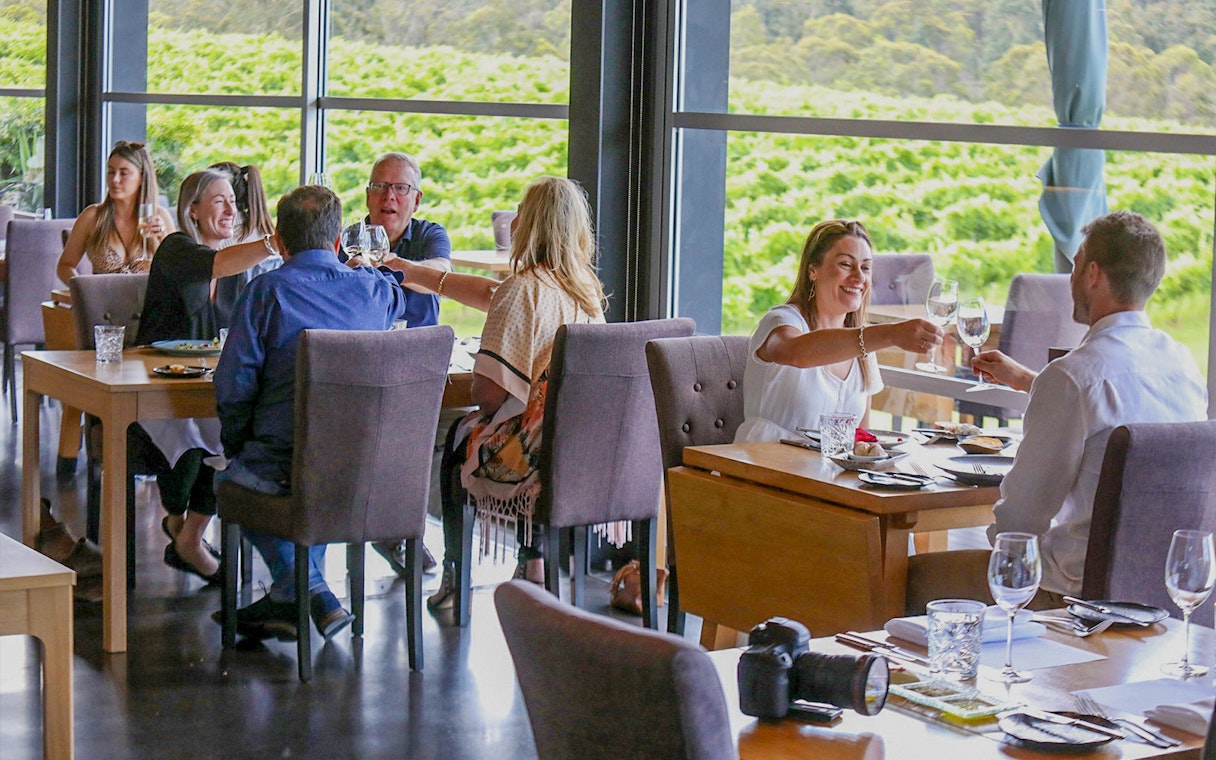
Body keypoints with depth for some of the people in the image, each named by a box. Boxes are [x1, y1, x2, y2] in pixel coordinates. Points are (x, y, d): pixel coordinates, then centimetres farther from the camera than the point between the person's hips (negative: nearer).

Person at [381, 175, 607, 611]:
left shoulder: (525, 289, -17)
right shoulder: (586, 287, 6)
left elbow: (489, 393, -21)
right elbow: (490, 293, 20)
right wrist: (410, 272, 28)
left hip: (533, 452, -6)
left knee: (455, 440, 25)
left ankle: (454, 578, 34)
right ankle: (534, 568, 35)